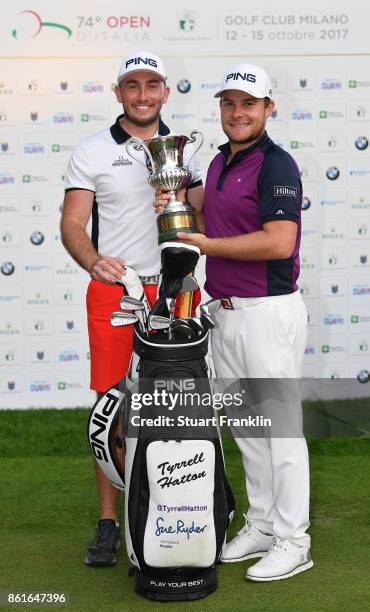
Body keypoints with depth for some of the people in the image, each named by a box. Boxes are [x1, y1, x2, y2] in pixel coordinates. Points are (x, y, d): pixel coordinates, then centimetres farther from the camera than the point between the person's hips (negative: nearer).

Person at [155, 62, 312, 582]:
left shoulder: (275, 164, -14)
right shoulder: (220, 163, 14)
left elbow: (278, 242, -24)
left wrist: (210, 246, -14)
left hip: (268, 313, -9)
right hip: (225, 313, 9)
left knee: (280, 425, -2)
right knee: (243, 425, 15)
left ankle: (292, 541, 6)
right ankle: (262, 525, 27)